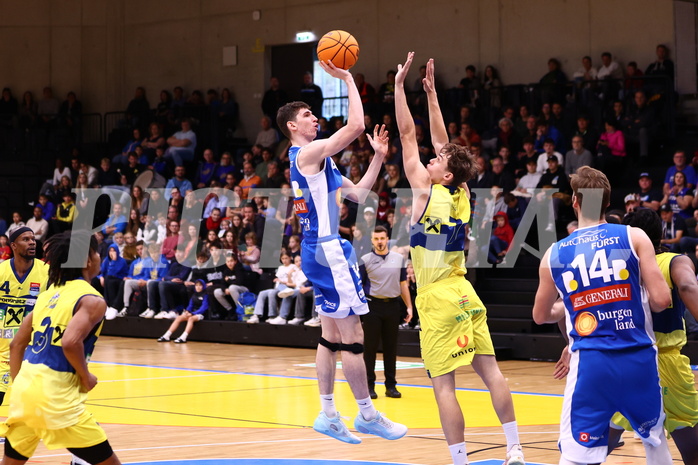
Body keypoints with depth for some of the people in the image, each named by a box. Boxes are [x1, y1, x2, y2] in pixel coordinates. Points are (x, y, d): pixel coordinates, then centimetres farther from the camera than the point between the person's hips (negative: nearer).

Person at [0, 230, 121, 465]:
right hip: (53, 392, -8)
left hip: (25, 385, 8)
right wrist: (86, 377, -8)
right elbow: (70, 342, -23)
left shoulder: (49, 294, 16)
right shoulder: (92, 300, -7)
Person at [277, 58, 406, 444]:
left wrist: (378, 156, 10)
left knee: (332, 335, 12)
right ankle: (367, 415, 0)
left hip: (319, 250, 11)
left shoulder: (316, 161, 18)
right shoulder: (308, 153, -12)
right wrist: (348, 80, -16)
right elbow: (356, 126, -24)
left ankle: (328, 415, 14)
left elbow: (359, 193, 18)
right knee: (353, 336, -6)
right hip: (328, 251, -11)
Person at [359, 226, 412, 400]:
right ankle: (369, 385, 5)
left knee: (391, 347, 6)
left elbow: (403, 284, 13)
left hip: (392, 306, 3)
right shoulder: (366, 260, 0)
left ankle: (391, 385, 12)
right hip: (373, 305, -2)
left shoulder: (399, 259, 9)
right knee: (370, 347, -1)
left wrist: (409, 306, 8)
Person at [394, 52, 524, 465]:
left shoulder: (427, 189, -10)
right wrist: (431, 92, 19)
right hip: (463, 291, 7)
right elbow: (443, 141, 16)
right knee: (490, 370, 7)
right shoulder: (462, 193, 5)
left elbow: (408, 135, -7)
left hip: (437, 297, -7)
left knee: (444, 384, -6)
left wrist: (400, 85, -2)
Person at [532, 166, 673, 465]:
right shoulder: (633, 237, -1)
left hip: (590, 362, 0)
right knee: (655, 439, 23)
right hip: (639, 359, 0)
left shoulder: (554, 254, 6)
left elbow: (541, 316, 20)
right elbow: (662, 300, -6)